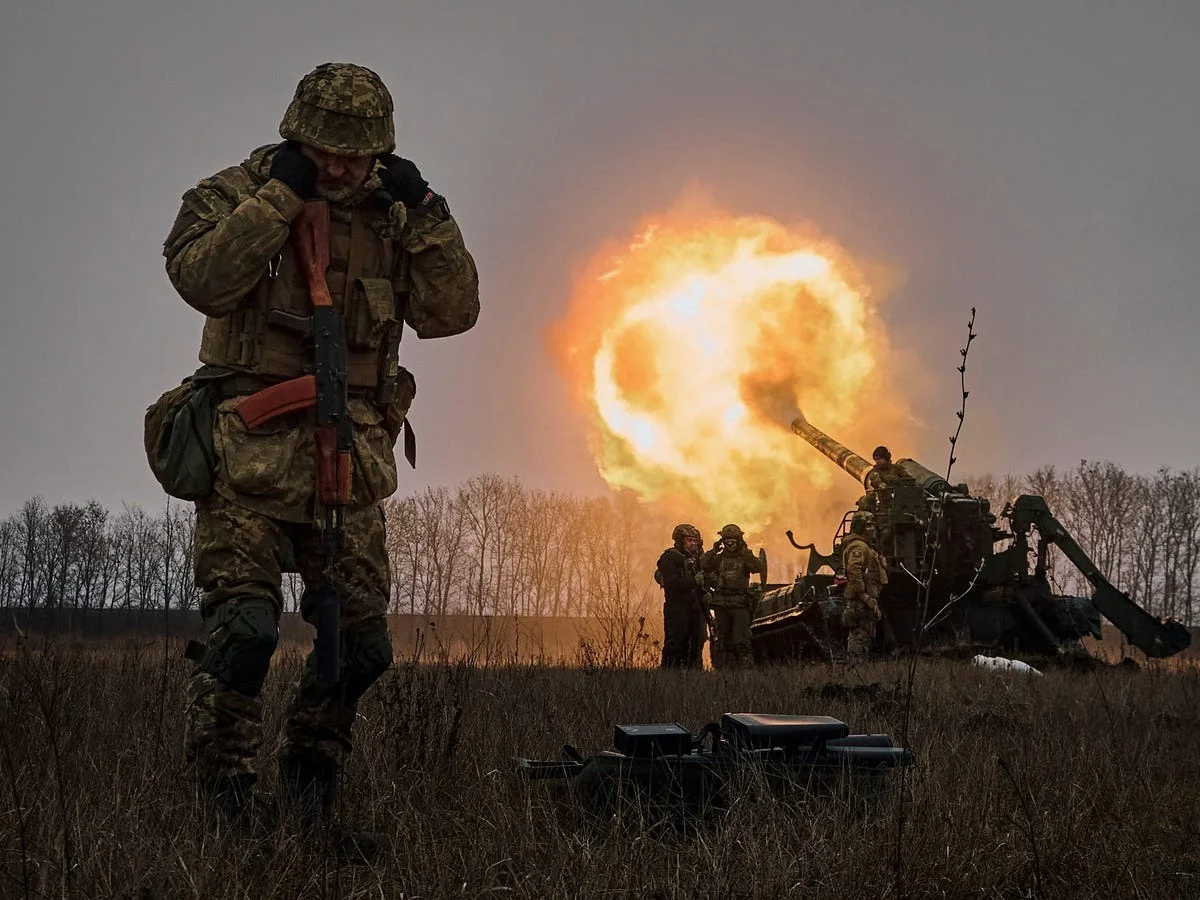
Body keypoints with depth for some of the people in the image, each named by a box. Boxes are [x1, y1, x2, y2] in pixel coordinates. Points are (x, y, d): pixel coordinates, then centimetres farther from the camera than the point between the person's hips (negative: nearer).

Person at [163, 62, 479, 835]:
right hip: (253, 446, -4)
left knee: (362, 640, 7)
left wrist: (426, 212, -6)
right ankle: (220, 794, -4)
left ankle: (311, 773, 28)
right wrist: (280, 194, -18)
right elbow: (200, 277, -18)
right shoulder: (235, 194, 1)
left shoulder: (389, 221, 12)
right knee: (244, 623, -16)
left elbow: (451, 312, 3)